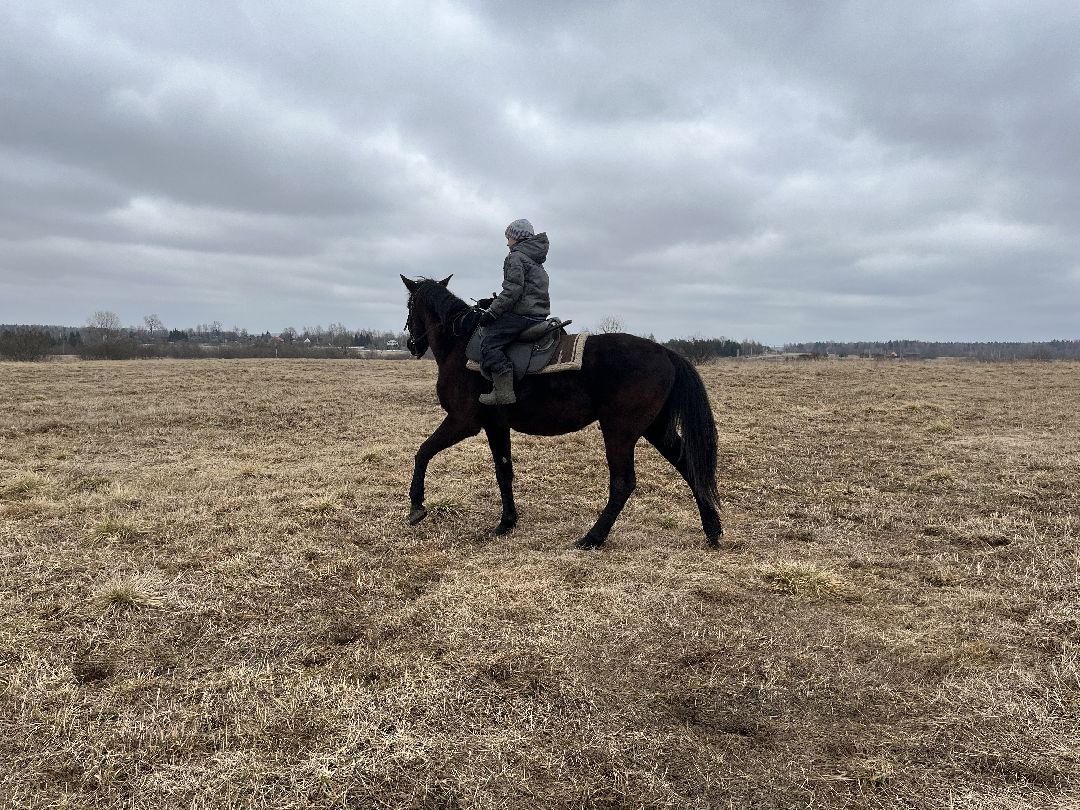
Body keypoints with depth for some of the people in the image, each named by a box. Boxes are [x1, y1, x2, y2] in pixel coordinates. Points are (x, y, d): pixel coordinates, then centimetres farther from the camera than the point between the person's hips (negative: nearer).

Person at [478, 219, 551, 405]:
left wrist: (492, 311, -16)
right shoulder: (536, 259, 23)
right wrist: (495, 303, 25)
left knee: (489, 342, -15)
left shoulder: (516, 257, -8)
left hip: (522, 314, -10)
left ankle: (504, 391, -24)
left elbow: (512, 290, -18)